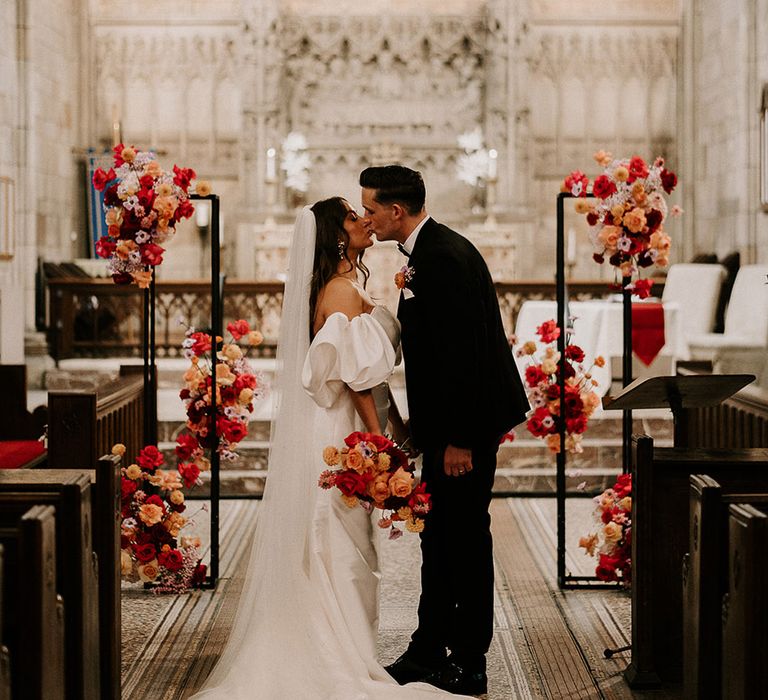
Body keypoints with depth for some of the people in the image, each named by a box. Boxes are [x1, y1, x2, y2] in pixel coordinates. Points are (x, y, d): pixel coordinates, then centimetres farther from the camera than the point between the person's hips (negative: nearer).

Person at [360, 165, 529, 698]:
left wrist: (458, 438, -23)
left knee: (465, 536, -1)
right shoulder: (426, 251, 12)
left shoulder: (444, 257, -20)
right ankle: (428, 653, 25)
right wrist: (422, 422, 17)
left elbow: (461, 352, -24)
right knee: (440, 535, 15)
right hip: (449, 418, 10)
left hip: (468, 420, -10)